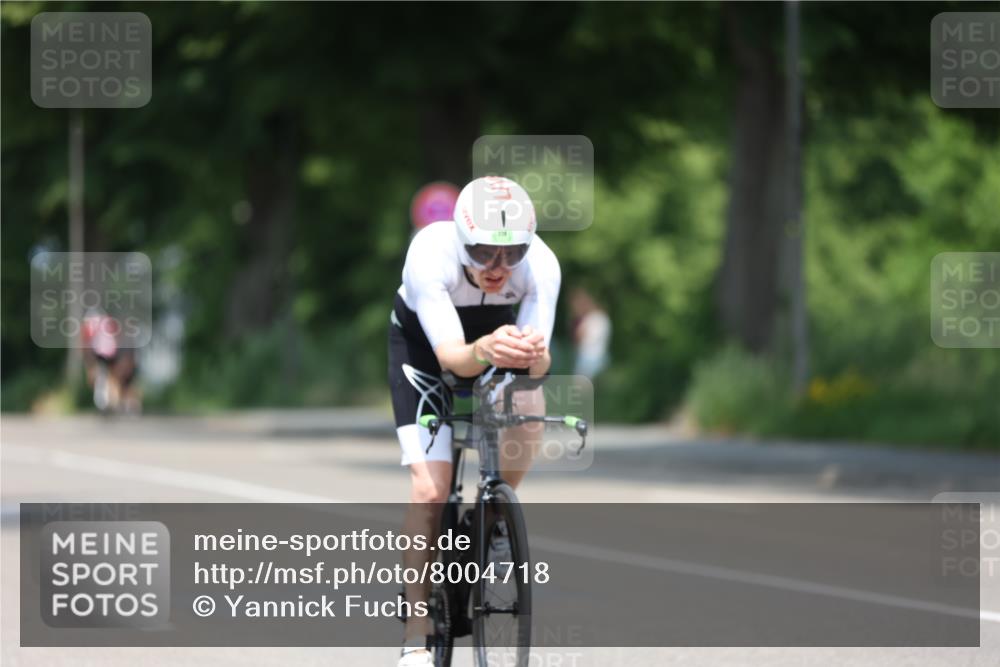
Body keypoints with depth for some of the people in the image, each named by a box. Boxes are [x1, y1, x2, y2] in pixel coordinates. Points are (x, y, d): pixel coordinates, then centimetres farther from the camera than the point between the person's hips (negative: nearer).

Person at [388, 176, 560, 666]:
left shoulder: (541, 264, -32)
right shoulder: (430, 256, -38)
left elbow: (541, 364, -36)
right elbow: (450, 357, -44)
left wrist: (532, 354, -59)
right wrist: (484, 351, -66)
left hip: (497, 330, 2)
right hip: (423, 341, -2)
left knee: (528, 409, -30)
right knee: (430, 490, -15)